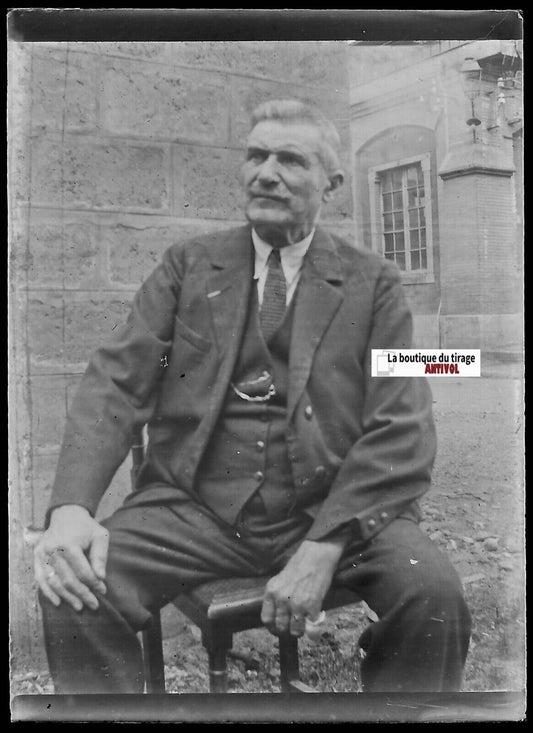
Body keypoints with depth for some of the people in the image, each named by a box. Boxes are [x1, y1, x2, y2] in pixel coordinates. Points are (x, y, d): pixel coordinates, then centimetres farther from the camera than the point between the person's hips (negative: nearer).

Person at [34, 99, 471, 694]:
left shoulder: (372, 283, 7)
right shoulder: (187, 265, 11)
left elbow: (402, 429, -2)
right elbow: (116, 383, 1)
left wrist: (325, 546, -17)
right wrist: (71, 506, -18)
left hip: (334, 507, 0)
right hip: (194, 508, 1)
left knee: (435, 595, -26)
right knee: (73, 591, -24)